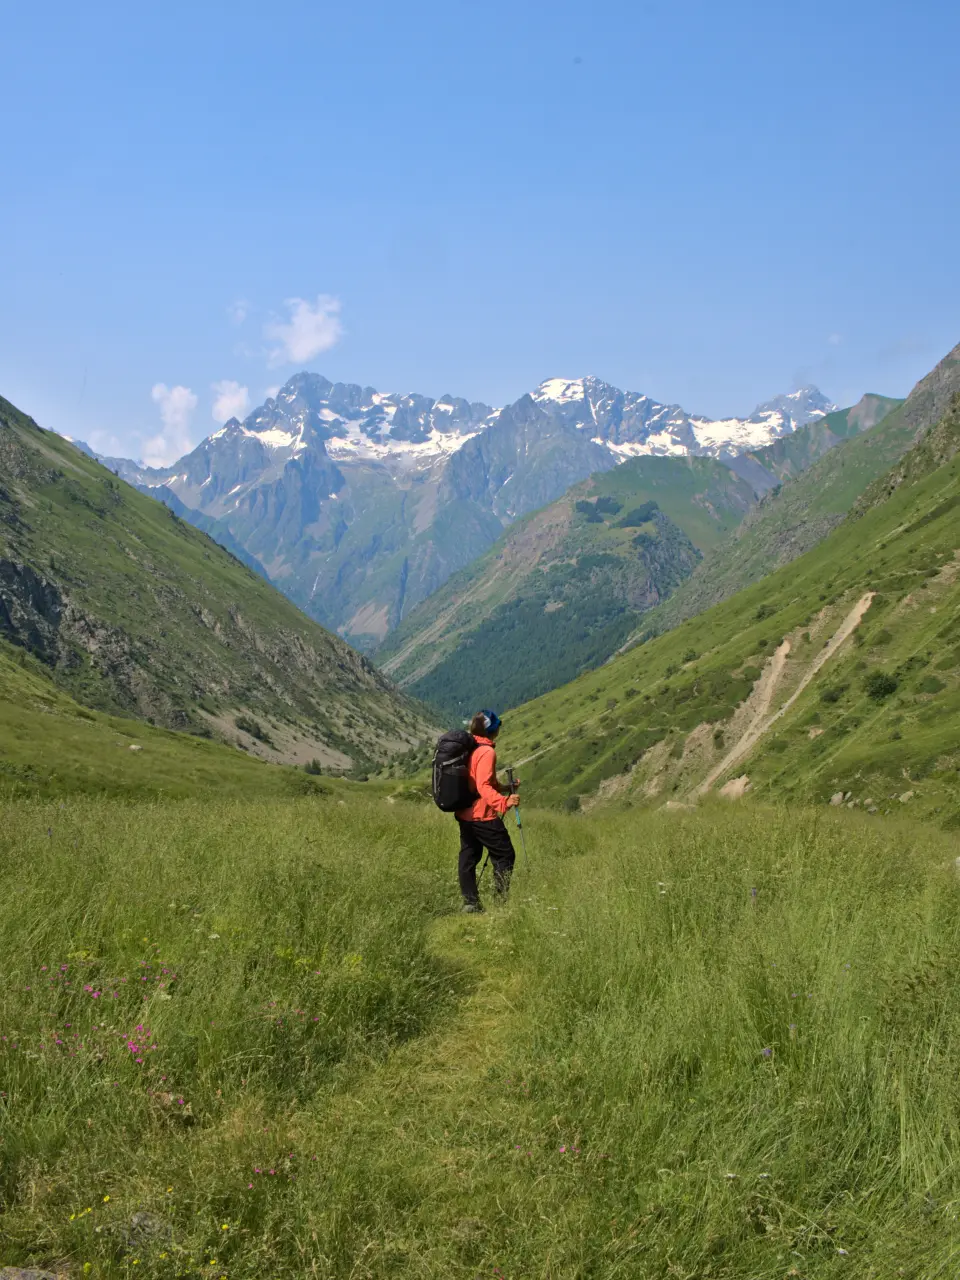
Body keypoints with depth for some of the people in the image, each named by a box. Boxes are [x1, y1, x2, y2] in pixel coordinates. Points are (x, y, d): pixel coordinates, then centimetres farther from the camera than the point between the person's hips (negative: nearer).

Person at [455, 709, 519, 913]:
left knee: (469, 856, 11)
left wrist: (504, 788, 23)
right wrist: (504, 802, -36)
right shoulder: (487, 752, -17)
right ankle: (501, 901, 0)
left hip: (463, 814, 9)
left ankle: (470, 902, 11)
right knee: (505, 856, 1)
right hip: (482, 816, -9)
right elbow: (484, 787, -25)